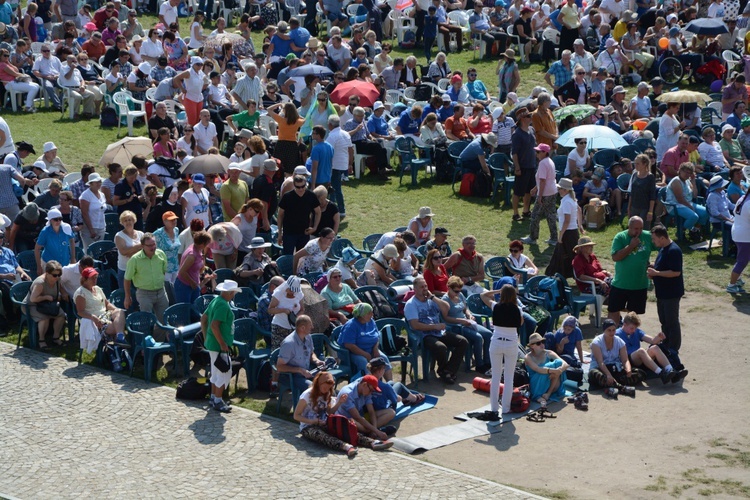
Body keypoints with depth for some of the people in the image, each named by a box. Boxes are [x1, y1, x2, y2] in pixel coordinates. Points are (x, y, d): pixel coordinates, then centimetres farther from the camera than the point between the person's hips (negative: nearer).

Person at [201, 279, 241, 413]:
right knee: (224, 373, -2)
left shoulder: (215, 301, 9)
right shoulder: (223, 306, -21)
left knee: (216, 372, 19)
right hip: (219, 345, -10)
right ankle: (218, 401, 2)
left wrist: (206, 337, 19)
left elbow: (203, 319, 16)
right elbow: (214, 325, -28)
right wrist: (223, 344, -23)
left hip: (212, 344, 10)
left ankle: (214, 398, 27)